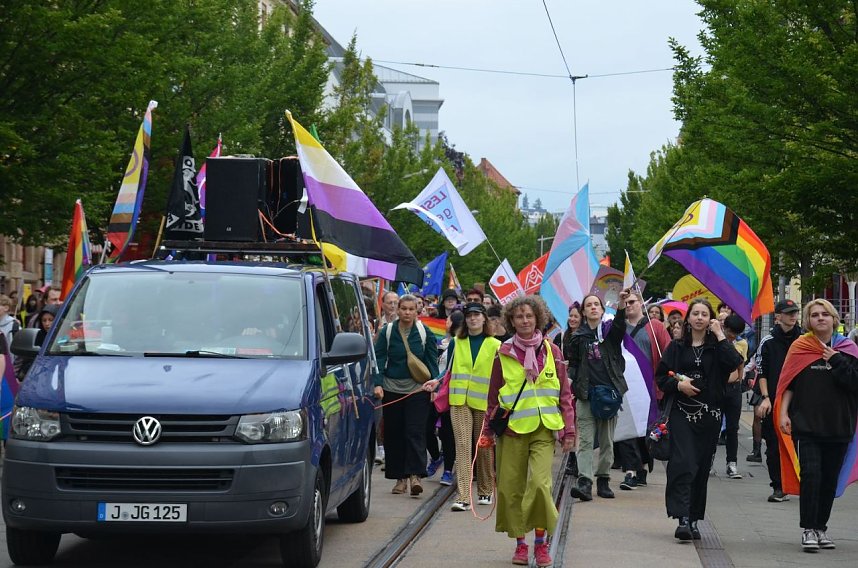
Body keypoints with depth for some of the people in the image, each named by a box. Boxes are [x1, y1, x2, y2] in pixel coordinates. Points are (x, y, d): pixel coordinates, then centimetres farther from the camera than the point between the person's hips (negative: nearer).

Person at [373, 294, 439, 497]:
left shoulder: (424, 333, 1)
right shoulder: (387, 332, 1)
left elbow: (432, 361, 7)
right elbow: (379, 358, 0)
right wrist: (378, 384, -12)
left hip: (418, 390, -1)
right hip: (392, 389, 1)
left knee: (415, 431, -10)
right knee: (393, 434, 4)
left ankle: (415, 475, -14)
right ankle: (400, 477, 11)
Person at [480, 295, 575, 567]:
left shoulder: (551, 351, 5)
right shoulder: (503, 354, 5)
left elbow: (564, 393, 8)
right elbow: (494, 397, 11)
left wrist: (568, 430, 5)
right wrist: (488, 431, 10)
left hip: (544, 429, -1)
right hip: (512, 429, 1)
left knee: (540, 483, -15)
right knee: (511, 488, 2)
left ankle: (541, 542, -2)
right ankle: (520, 542, 17)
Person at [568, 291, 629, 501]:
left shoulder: (610, 330, 5)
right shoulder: (578, 336, 9)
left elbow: (620, 325, -17)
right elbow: (573, 363, 15)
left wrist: (621, 306, -36)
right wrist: (570, 380, -6)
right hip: (586, 393, 0)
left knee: (607, 440, 6)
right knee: (585, 440, -8)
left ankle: (603, 480, 15)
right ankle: (584, 481, -16)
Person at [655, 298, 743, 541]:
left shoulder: (716, 346, 6)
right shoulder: (677, 347, 9)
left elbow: (734, 362, -14)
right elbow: (661, 376, 9)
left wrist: (720, 336, -9)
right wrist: (678, 385, -10)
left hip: (709, 415, 1)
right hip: (682, 413, -1)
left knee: (702, 468, 5)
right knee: (683, 464, -14)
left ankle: (694, 519, 15)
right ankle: (683, 519, -21)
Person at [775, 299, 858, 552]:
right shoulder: (800, 347, 3)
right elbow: (788, 382, 3)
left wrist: (836, 361, -11)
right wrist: (783, 412, -6)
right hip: (806, 424, -2)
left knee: (830, 479, 7)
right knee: (810, 475, -11)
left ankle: (821, 527, 19)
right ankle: (808, 530, -7)